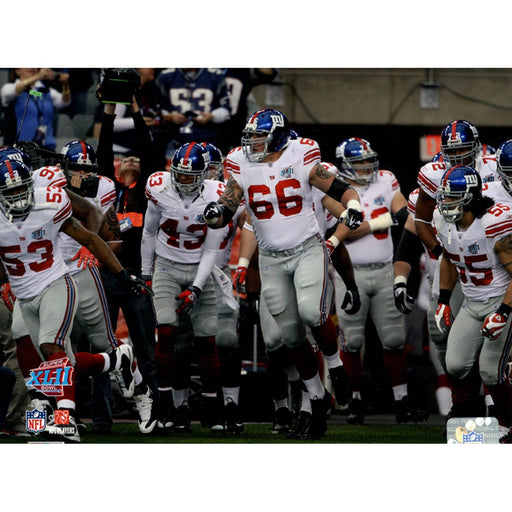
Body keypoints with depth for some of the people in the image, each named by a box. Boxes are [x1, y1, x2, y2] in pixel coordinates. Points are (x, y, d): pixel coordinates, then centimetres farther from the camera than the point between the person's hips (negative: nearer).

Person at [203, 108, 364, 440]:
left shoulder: (301, 158, -7)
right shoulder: (242, 167, 0)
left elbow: (339, 189, -2)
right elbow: (226, 213, 1)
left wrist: (354, 207, -22)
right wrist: (216, 213, -22)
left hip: (308, 248, -3)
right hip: (272, 259, 4)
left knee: (311, 312, -26)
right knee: (291, 335, 5)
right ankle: (319, 398, 21)